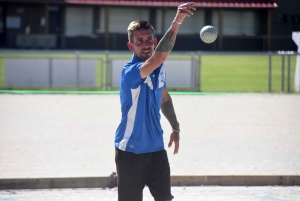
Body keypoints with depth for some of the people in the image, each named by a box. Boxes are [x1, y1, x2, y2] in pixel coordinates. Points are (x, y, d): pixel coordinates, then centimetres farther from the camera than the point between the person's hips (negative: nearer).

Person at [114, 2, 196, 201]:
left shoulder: (159, 68, 3)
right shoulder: (130, 72, -23)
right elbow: (159, 56, -42)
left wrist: (175, 128, 27)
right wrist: (177, 21, -51)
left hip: (156, 149, 7)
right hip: (131, 152, -7)